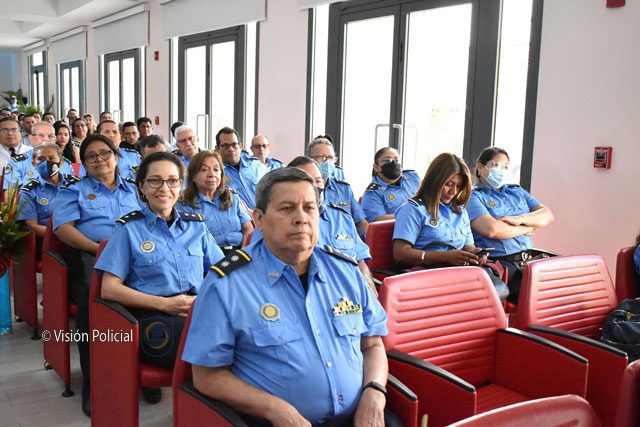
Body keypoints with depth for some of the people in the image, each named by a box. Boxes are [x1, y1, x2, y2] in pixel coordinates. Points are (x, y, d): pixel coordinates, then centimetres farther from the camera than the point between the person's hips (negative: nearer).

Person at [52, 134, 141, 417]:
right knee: (93, 297, -37)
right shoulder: (73, 190, 21)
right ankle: (93, 384, -25)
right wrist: (98, 247, -10)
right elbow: (63, 227, 5)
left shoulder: (134, 189, 29)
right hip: (88, 256, -1)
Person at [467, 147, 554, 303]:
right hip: (499, 262, -6)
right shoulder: (474, 196, 1)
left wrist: (520, 219, -7)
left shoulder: (517, 191, 24)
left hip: (528, 259, 7)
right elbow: (491, 229, -17)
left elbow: (547, 215, 13)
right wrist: (525, 229, -1)